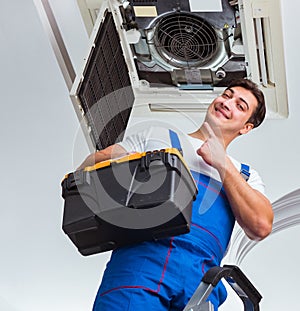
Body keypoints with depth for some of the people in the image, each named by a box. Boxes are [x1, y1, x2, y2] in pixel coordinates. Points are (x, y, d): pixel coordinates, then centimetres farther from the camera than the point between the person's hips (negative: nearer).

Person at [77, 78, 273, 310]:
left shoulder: (244, 174, 27)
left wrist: (223, 164, 7)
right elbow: (96, 160, 18)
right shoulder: (157, 136, 27)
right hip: (140, 253, -1)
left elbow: (261, 226, 8)